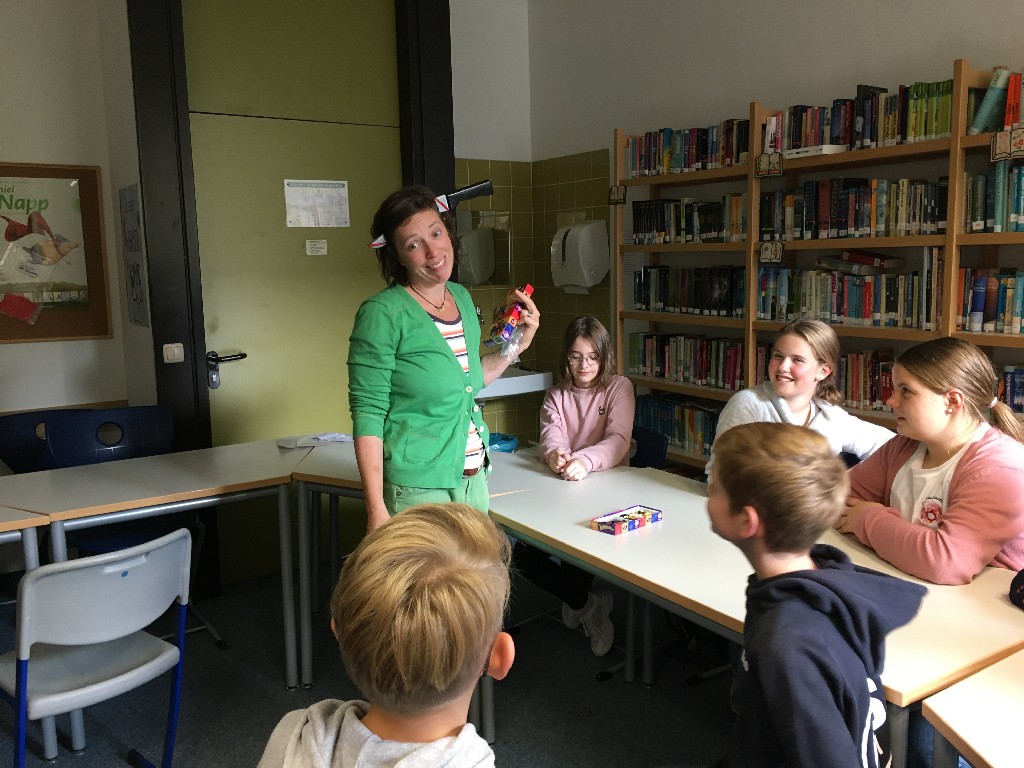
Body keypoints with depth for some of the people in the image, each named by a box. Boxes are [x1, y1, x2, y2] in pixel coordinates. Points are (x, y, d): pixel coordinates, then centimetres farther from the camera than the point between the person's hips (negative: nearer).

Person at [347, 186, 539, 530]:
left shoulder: (462, 297, 8)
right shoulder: (383, 312, -14)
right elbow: (368, 414, -15)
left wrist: (516, 346, 9)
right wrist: (377, 510, -19)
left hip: (473, 480, 7)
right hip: (416, 488, -7)